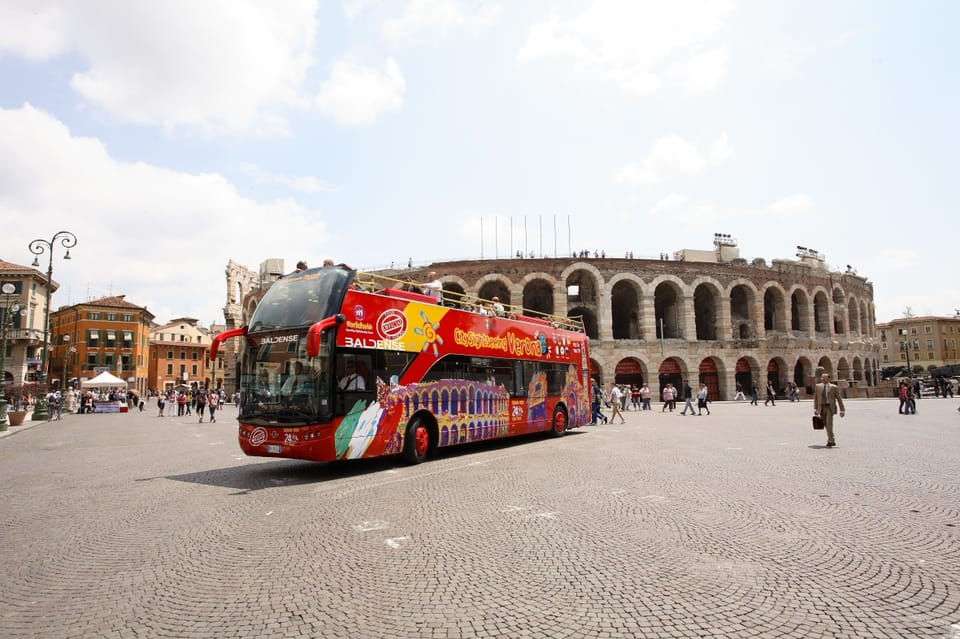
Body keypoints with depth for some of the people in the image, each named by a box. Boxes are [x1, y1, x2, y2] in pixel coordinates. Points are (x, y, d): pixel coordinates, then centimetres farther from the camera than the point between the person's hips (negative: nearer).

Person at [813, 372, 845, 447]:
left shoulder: (834, 387, 0)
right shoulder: (818, 386, 8)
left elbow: (839, 399, 3)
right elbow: (815, 398, 9)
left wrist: (842, 410, 1)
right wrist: (815, 408, 1)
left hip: (830, 407, -4)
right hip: (821, 408, 4)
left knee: (829, 423, -17)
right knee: (826, 424, 9)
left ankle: (830, 441, -12)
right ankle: (832, 440, 25)